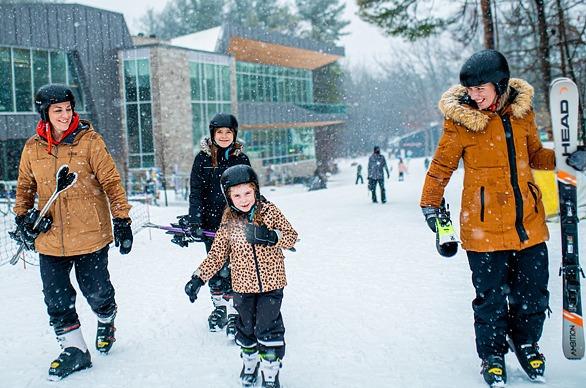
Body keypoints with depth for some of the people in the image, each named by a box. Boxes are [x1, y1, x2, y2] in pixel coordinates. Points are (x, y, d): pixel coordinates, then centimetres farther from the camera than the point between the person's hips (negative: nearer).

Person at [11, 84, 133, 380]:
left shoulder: (89, 140, -7)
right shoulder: (33, 147, 4)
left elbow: (111, 182, -7)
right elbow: (25, 186, 17)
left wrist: (122, 221, -9)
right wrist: (22, 218, 9)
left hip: (90, 235, -3)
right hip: (50, 239, 4)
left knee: (96, 292, 8)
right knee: (57, 300, 7)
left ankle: (106, 323, 40)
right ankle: (74, 350, 23)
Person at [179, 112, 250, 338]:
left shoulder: (241, 159, 3)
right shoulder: (203, 158, 0)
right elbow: (196, 192, -3)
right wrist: (194, 220, -14)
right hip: (211, 223, 1)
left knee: (232, 267, -3)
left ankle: (233, 312, 5)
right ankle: (219, 306, 27)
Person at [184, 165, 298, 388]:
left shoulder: (269, 211, -6)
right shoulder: (228, 222, -2)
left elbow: (292, 236, -8)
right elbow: (217, 255, 0)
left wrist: (270, 236, -26)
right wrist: (198, 278, -10)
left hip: (271, 284, -2)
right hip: (242, 286, 2)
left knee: (268, 330, 0)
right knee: (246, 328, 17)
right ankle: (249, 364, 39)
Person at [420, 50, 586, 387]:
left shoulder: (522, 110, 3)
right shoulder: (461, 119, -7)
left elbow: (534, 154, 16)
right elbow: (442, 166, 2)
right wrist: (431, 205, -3)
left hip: (528, 222, 4)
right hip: (485, 226, -4)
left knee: (534, 293, 12)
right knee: (491, 296, 4)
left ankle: (526, 342, 37)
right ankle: (493, 355, 25)